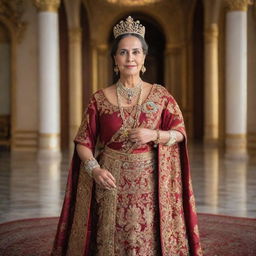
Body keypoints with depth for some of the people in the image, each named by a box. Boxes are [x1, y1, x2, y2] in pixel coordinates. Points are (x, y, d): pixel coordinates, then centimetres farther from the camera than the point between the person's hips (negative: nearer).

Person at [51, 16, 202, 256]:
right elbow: (83, 143, 3)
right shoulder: (100, 99, 1)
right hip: (111, 182, 0)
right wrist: (95, 169, -14)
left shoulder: (160, 95, 2)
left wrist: (154, 135, -14)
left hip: (149, 182, 0)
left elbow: (180, 134, 5)